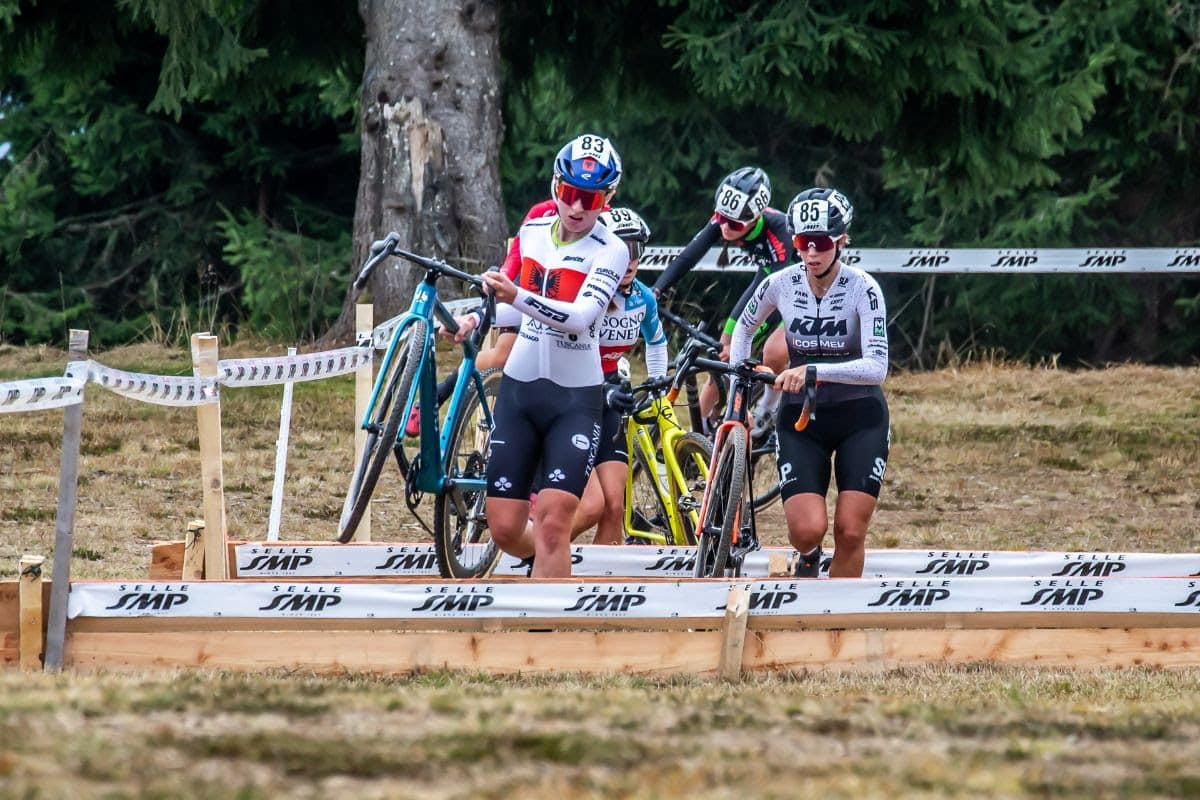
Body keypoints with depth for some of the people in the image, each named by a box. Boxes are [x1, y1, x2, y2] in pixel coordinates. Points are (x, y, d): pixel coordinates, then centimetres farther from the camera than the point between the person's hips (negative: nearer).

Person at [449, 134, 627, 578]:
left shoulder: (610, 250, -10)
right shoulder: (533, 232, 6)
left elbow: (581, 316, -25)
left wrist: (517, 296, -38)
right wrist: (476, 318, 3)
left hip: (575, 397, -5)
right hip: (519, 389, 5)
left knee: (553, 521, -17)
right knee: (505, 530, 4)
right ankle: (554, 563, 37)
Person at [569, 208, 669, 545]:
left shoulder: (642, 299, -2)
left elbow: (656, 342, 21)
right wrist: (603, 392, -38)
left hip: (605, 406, 6)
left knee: (614, 507, -4)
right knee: (592, 505, -18)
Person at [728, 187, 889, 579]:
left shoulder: (862, 288, -16)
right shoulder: (781, 284, -7)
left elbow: (876, 367, -26)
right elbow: (744, 326, 14)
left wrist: (814, 371, -38)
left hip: (860, 417, -1)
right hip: (802, 416, 1)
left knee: (850, 533, -9)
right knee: (807, 528, -15)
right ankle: (807, 559, 21)